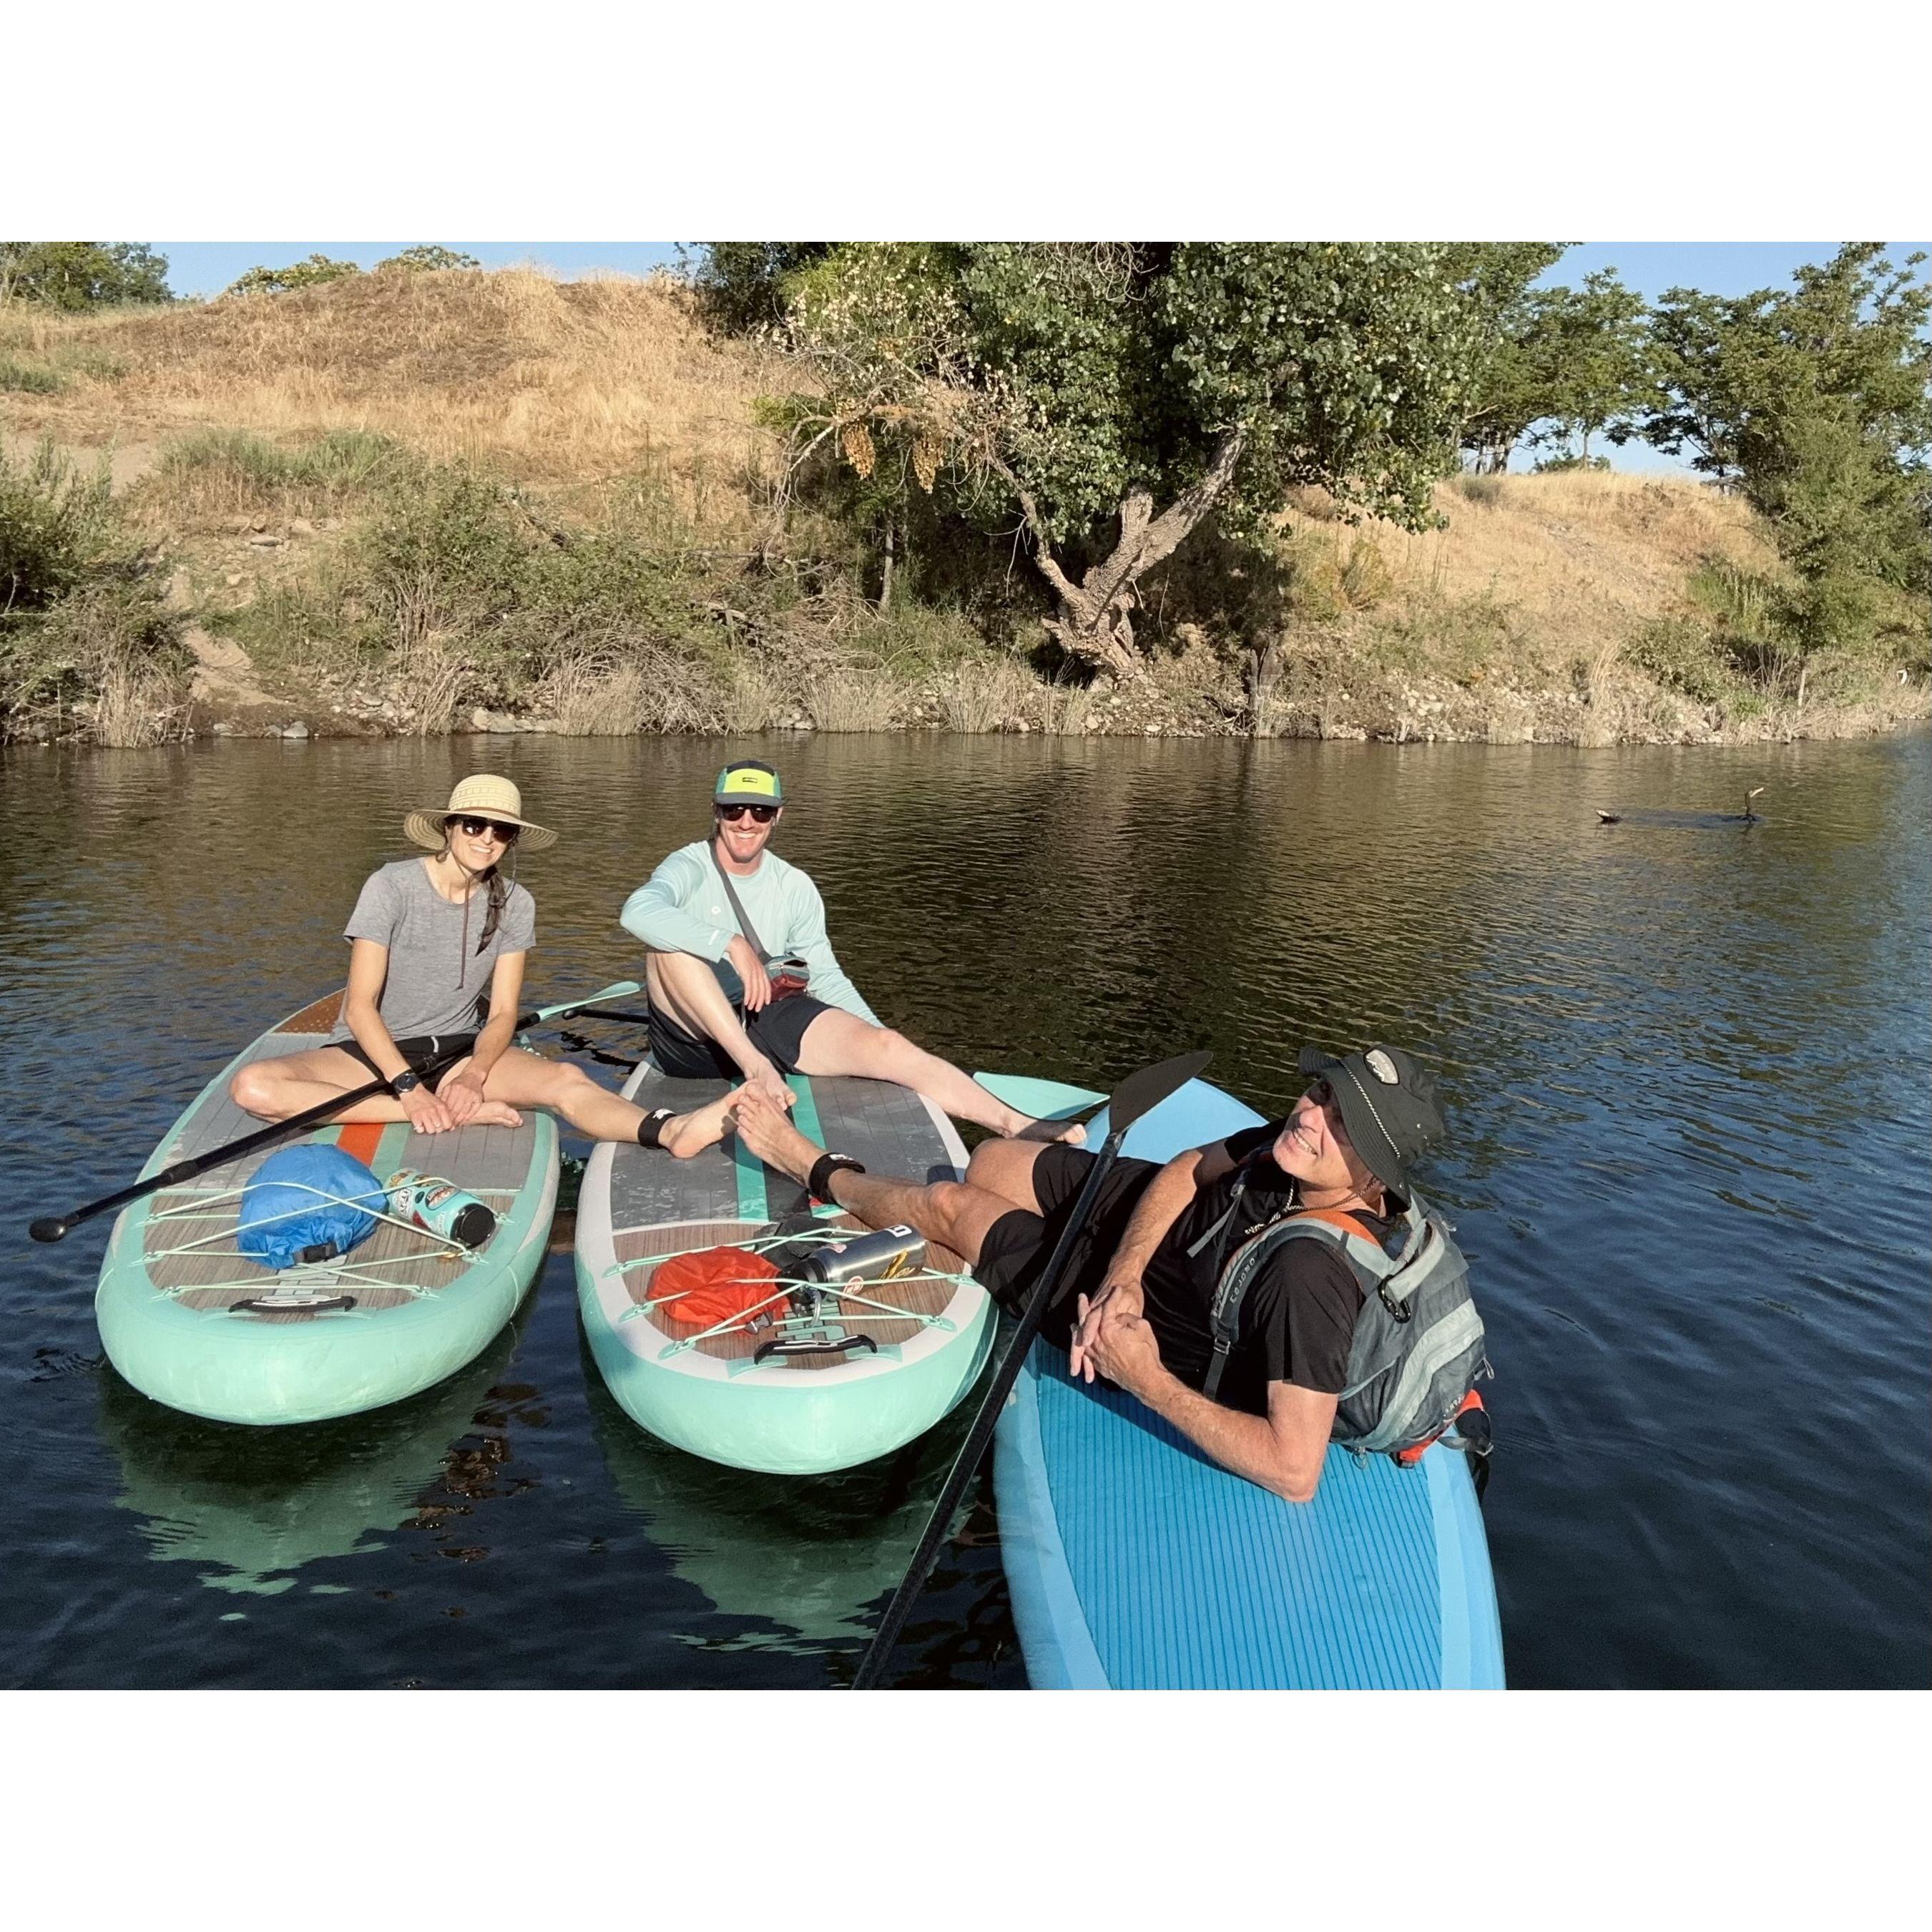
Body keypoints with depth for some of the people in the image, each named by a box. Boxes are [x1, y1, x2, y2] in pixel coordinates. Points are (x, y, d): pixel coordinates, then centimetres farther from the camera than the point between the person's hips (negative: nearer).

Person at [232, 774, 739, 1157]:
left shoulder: (514, 905, -2)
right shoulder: (391, 887, -12)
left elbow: (503, 1012, -5)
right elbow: (360, 1007, -15)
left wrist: (474, 1073, -26)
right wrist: (409, 1087, -28)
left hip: (460, 1047, 2)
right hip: (372, 1047, -1)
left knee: (568, 1080, -27)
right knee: (253, 1086, -31)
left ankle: (667, 1131, -55)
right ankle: (455, 1116, -34)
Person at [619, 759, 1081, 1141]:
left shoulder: (795, 888, 10)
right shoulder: (690, 868, -4)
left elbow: (826, 978, 9)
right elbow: (637, 911, -26)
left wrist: (876, 1037, -4)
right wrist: (731, 946, -34)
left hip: (769, 1023, 3)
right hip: (695, 1034, -3)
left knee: (882, 1044, -21)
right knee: (671, 939, -31)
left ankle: (1016, 1124, -32)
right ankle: (754, 1070, -36)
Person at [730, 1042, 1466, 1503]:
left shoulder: (1309, 1276, -43)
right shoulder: (1308, 1147, -22)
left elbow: (1294, 1470, -44)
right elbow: (1186, 1170, -7)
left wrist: (1147, 1382, -36)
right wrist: (1125, 1275, -22)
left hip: (1156, 1347, -5)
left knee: (949, 1204, 4)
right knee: (991, 1160, 16)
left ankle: (819, 1172, 38)